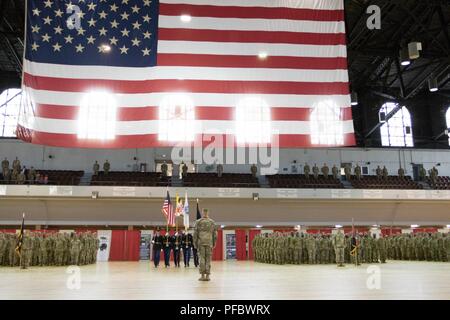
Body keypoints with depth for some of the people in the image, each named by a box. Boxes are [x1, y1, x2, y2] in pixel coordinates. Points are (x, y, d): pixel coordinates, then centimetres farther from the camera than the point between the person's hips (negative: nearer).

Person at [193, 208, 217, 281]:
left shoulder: (198, 222, 2)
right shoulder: (212, 222, 6)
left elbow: (195, 233, 1)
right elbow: (215, 234, 7)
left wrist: (195, 243, 7)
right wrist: (214, 243, 14)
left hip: (201, 242, -1)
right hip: (209, 243, 1)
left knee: (202, 258, 2)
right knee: (208, 259, 4)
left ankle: (203, 275, -1)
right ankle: (207, 276, 3)